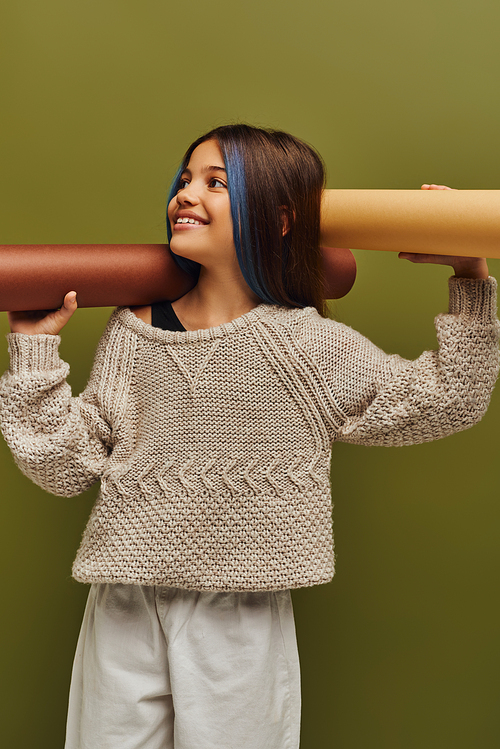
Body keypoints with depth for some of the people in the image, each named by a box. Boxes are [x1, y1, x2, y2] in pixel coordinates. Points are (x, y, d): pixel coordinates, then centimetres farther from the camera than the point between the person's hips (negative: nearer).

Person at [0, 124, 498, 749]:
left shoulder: (312, 345, -4)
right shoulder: (130, 331, 2)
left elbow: (447, 400, -1)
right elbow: (66, 465, 1)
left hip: (244, 620, -2)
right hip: (124, 608, 2)